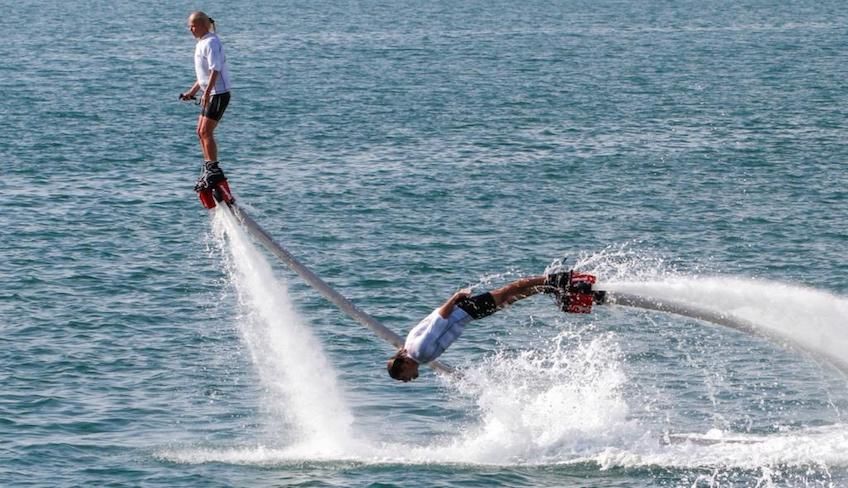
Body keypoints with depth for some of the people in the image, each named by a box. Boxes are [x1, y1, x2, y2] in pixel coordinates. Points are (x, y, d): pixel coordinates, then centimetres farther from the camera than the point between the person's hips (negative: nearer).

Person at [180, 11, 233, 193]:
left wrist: (207, 92, -31)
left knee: (206, 132, -12)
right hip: (208, 93, 10)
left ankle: (214, 170, -10)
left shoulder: (211, 43, -15)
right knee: (201, 132, 11)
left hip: (218, 93, -10)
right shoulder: (201, 43, 16)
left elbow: (215, 70, -24)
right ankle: (208, 168, 17)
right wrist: (193, 91, 24)